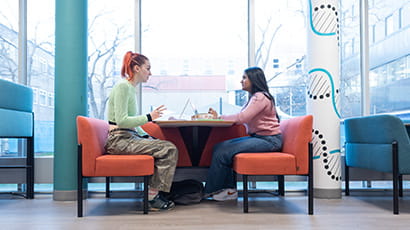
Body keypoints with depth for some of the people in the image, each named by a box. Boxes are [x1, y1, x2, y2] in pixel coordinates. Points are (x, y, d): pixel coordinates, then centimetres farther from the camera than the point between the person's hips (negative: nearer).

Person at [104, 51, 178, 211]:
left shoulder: (131, 88, 18)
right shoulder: (122, 87, -11)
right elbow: (121, 121, -20)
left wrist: (146, 136, 8)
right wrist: (149, 117, -18)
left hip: (129, 137, 9)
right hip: (119, 139, -9)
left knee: (168, 148, -1)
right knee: (169, 149, -18)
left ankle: (154, 193, -2)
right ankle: (152, 197, -11)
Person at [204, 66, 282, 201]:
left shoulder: (260, 97, -12)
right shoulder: (254, 97, 19)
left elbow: (242, 118, -22)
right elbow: (242, 119, 11)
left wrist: (219, 118, -10)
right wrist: (219, 117, -1)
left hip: (268, 140, -10)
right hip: (257, 137, 10)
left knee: (222, 152, -19)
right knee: (219, 147, -5)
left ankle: (209, 191, -2)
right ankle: (230, 189, -6)